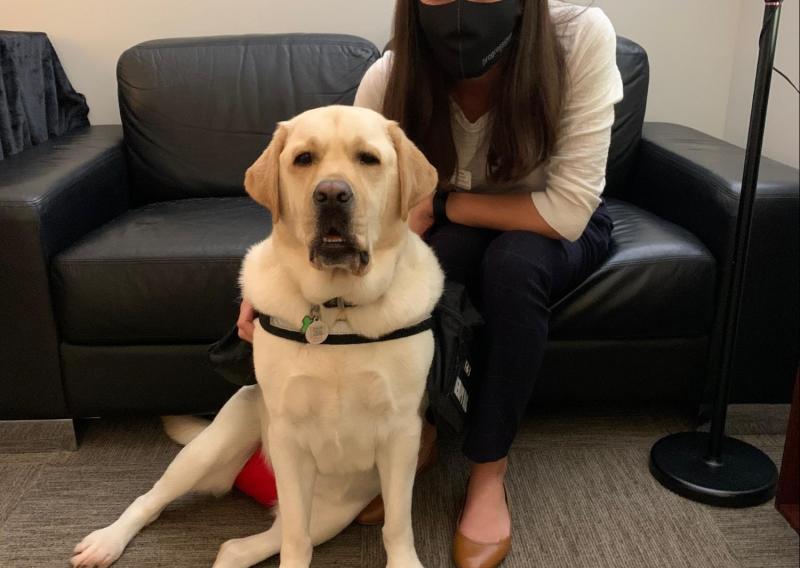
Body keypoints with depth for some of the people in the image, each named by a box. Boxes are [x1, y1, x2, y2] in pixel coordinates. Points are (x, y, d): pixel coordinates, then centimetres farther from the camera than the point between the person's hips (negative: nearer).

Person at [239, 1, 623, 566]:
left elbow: (566, 210, -31)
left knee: (515, 258, -33)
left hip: (556, 230, -1)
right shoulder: (390, 79, -24)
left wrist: (441, 205, -26)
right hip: (459, 231, 1)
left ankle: (489, 472, -15)